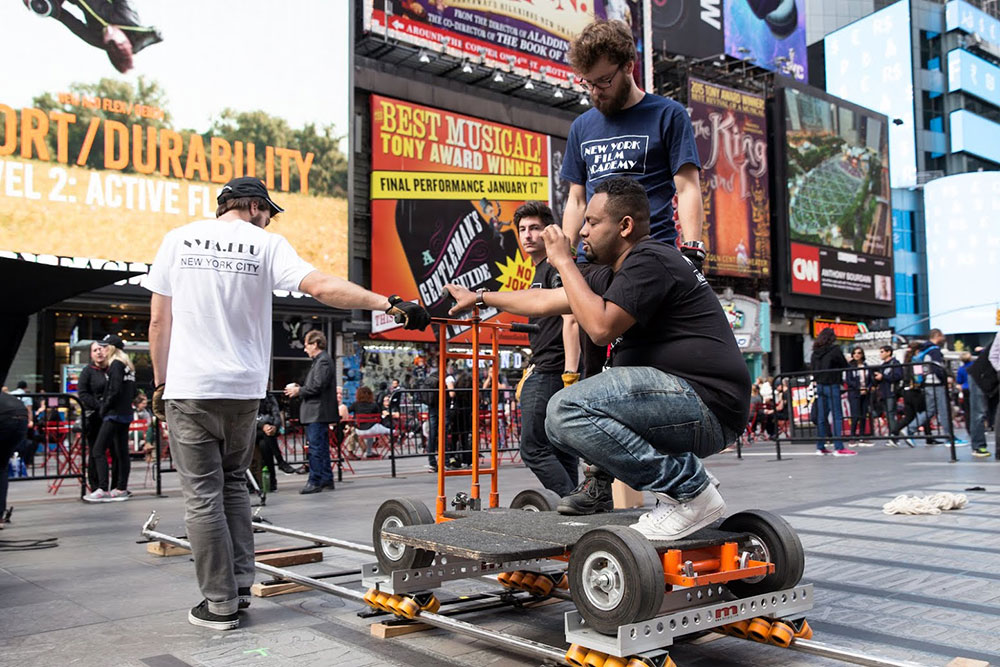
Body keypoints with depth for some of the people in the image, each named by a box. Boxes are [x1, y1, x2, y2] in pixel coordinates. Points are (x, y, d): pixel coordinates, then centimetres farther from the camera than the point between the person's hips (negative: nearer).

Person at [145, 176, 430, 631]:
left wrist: (161, 382, 13)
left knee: (203, 496, 4)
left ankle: (221, 602, 10)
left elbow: (159, 320, 5)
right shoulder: (267, 244, 0)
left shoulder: (178, 239, 5)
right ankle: (240, 584, 19)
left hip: (188, 387, -1)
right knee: (233, 485, 19)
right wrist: (390, 304, -13)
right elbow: (321, 287, -14)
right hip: (243, 389, 1)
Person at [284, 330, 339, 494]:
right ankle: (326, 479, 19)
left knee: (316, 448, -8)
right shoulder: (320, 360, 18)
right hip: (316, 413, 10)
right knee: (322, 447, 13)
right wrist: (298, 389, 11)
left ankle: (315, 482, -5)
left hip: (318, 413, -10)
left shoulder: (323, 361, -13)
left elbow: (317, 386, -20)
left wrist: (298, 391, -7)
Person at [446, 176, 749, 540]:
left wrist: (564, 262, -13)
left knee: (569, 409, -26)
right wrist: (479, 297, 33)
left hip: (708, 407, -10)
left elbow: (600, 327, -25)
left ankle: (690, 492, -16)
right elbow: (547, 300, 26)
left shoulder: (650, 260, -13)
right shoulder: (614, 273, 17)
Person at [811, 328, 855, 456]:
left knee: (821, 417, 10)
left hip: (820, 386, 6)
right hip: (832, 385, -6)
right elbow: (845, 366, -3)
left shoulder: (815, 352, 6)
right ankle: (839, 447, -9)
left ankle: (820, 447, 15)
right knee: (837, 416, -4)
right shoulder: (835, 349, -9)